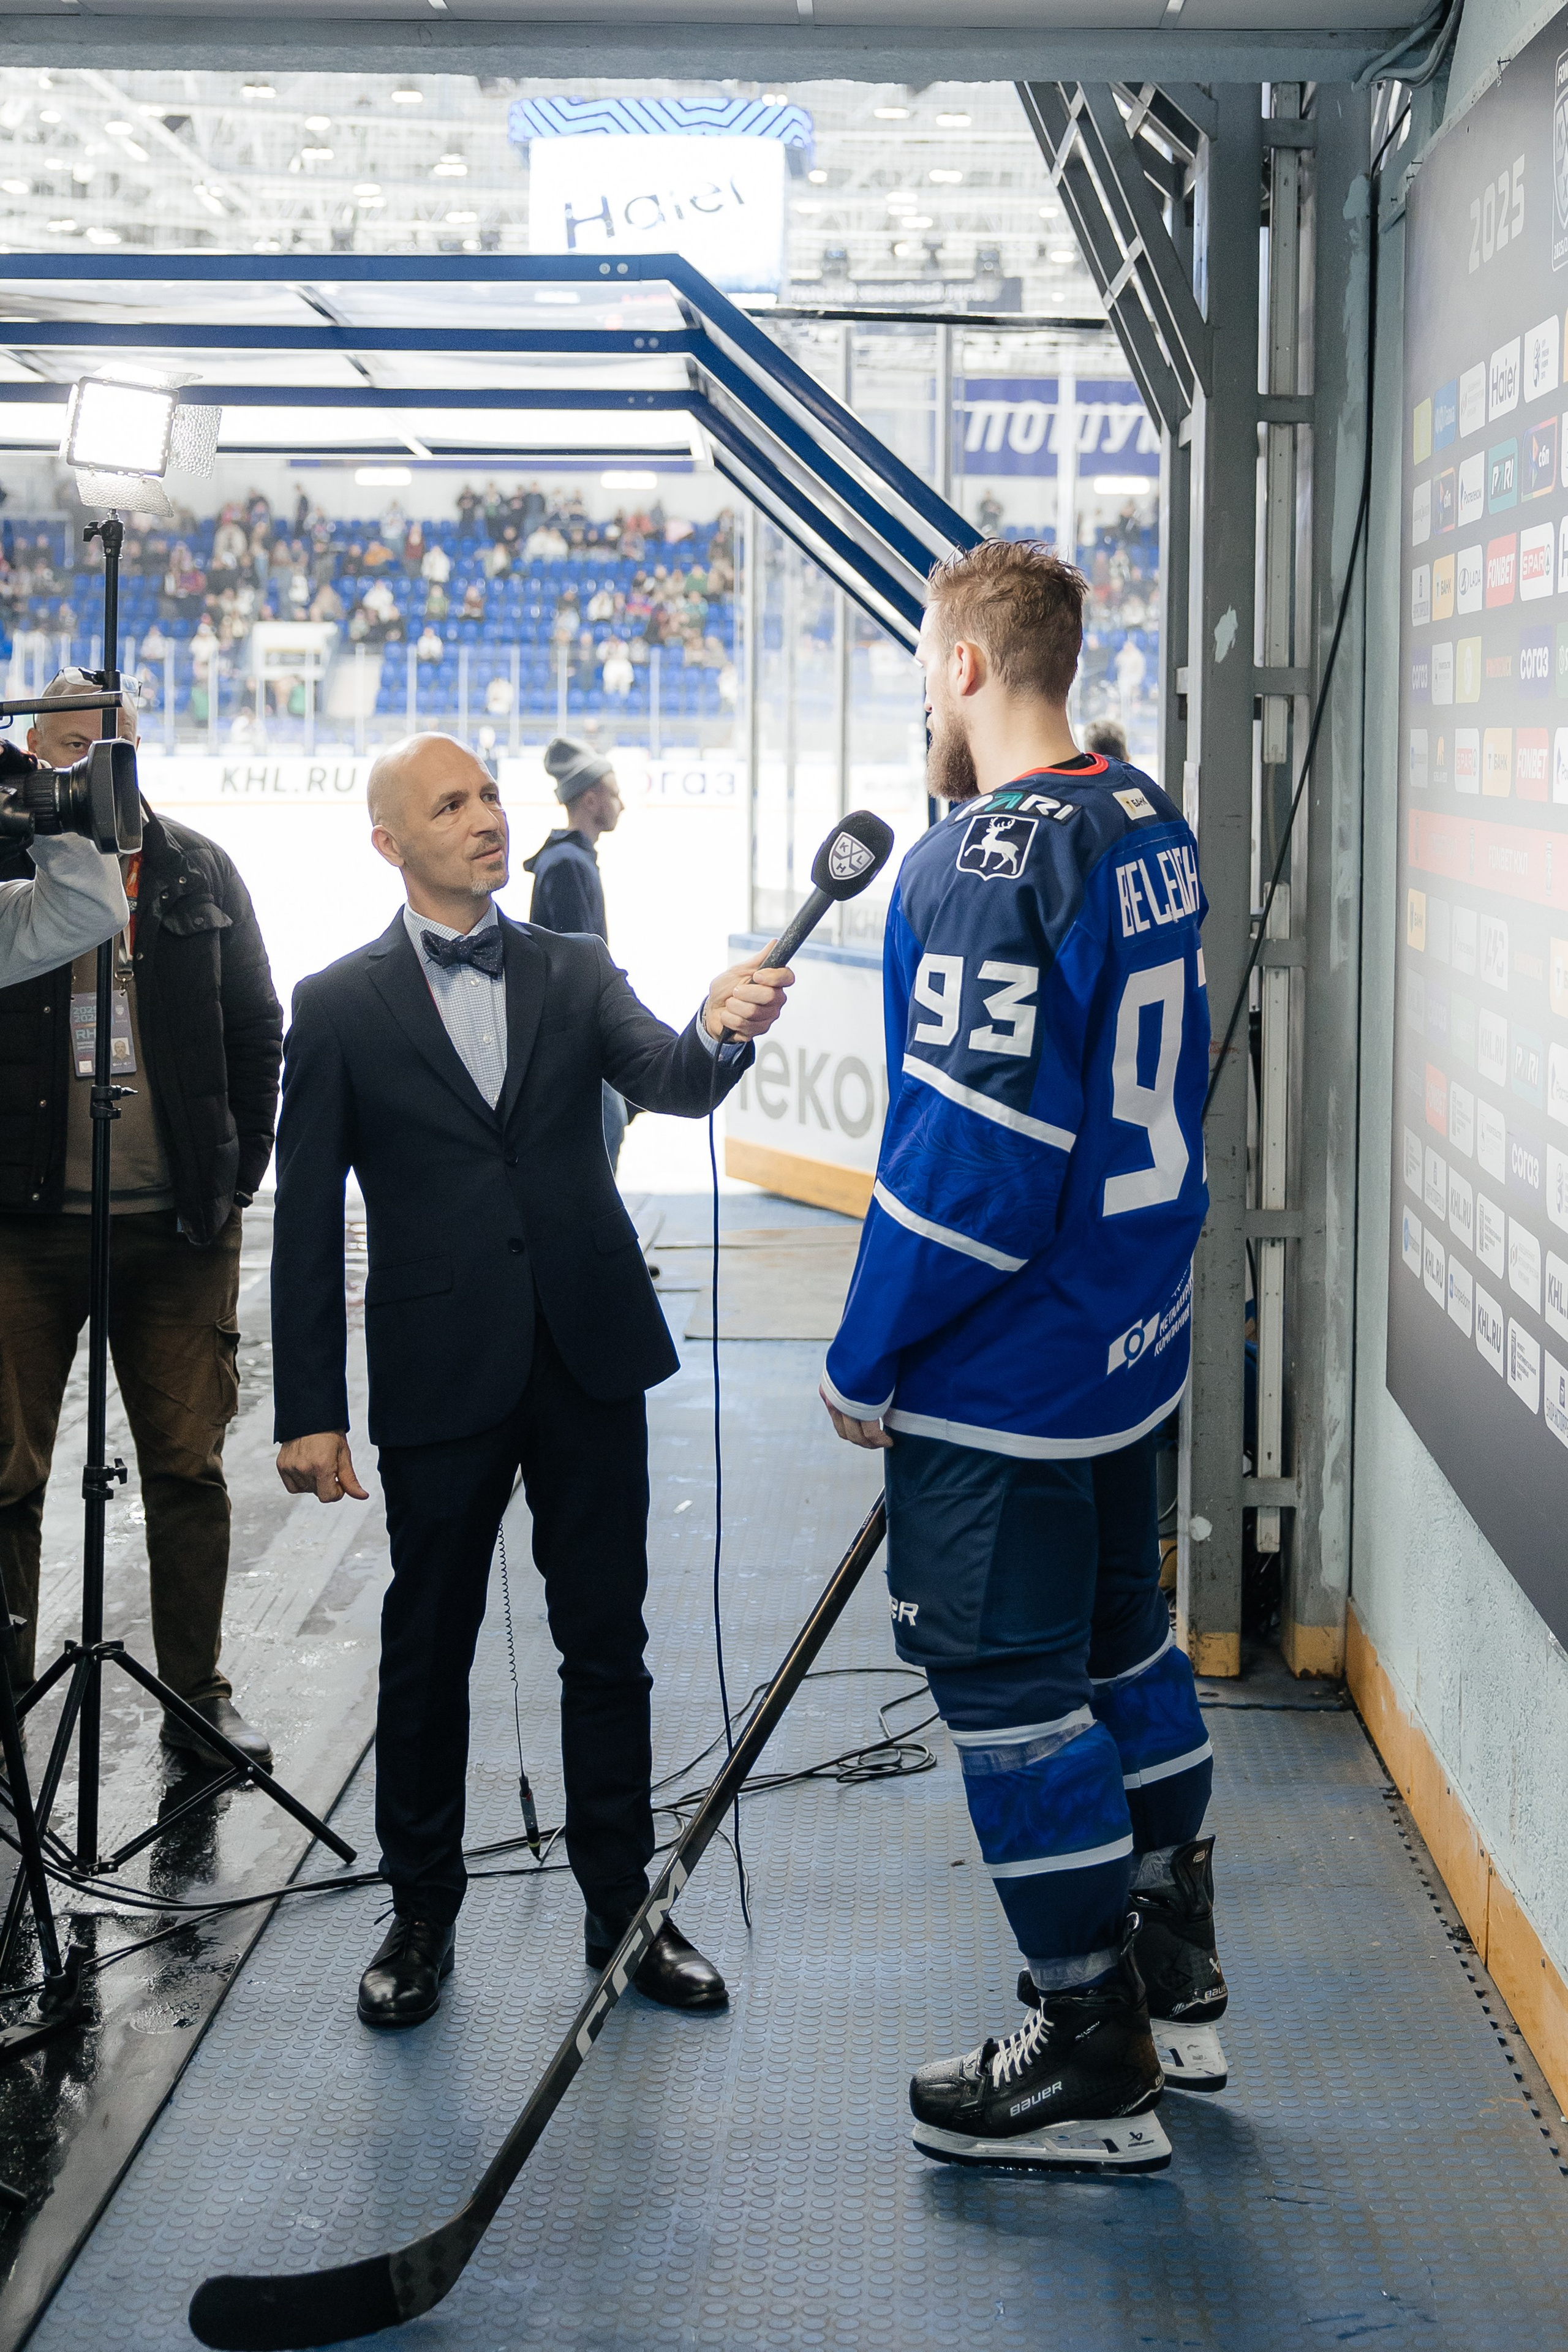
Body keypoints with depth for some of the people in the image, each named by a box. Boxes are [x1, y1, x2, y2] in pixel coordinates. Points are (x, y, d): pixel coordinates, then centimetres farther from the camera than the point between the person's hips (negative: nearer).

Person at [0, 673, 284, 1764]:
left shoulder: (199, 873, 9)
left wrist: (241, 1172, 7)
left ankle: (199, 1689, 17)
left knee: (189, 1466, 6)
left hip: (180, 1225, 2)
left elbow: (258, 1028, 12)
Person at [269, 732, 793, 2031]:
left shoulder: (576, 973, 7)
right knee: (428, 1648, 8)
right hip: (440, 1374, -2)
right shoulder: (341, 1007, -1)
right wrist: (309, 1411, -6)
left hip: (590, 1358, 2)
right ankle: (423, 1916, 24)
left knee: (607, 1642, 9)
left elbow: (670, 1081, -11)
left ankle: (622, 1906, 22)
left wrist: (720, 1032, -36)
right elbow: (307, 1224, -2)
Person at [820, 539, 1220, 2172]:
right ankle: (1175, 1981, 35)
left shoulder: (989, 861, -22)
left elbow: (971, 1149, -24)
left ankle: (1094, 2063, 11)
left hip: (1001, 1366, -9)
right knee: (1119, 1639, 21)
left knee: (1006, 1682, 1)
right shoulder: (1149, 829, 7)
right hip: (1132, 1340, 9)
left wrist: (864, 1360, -14)